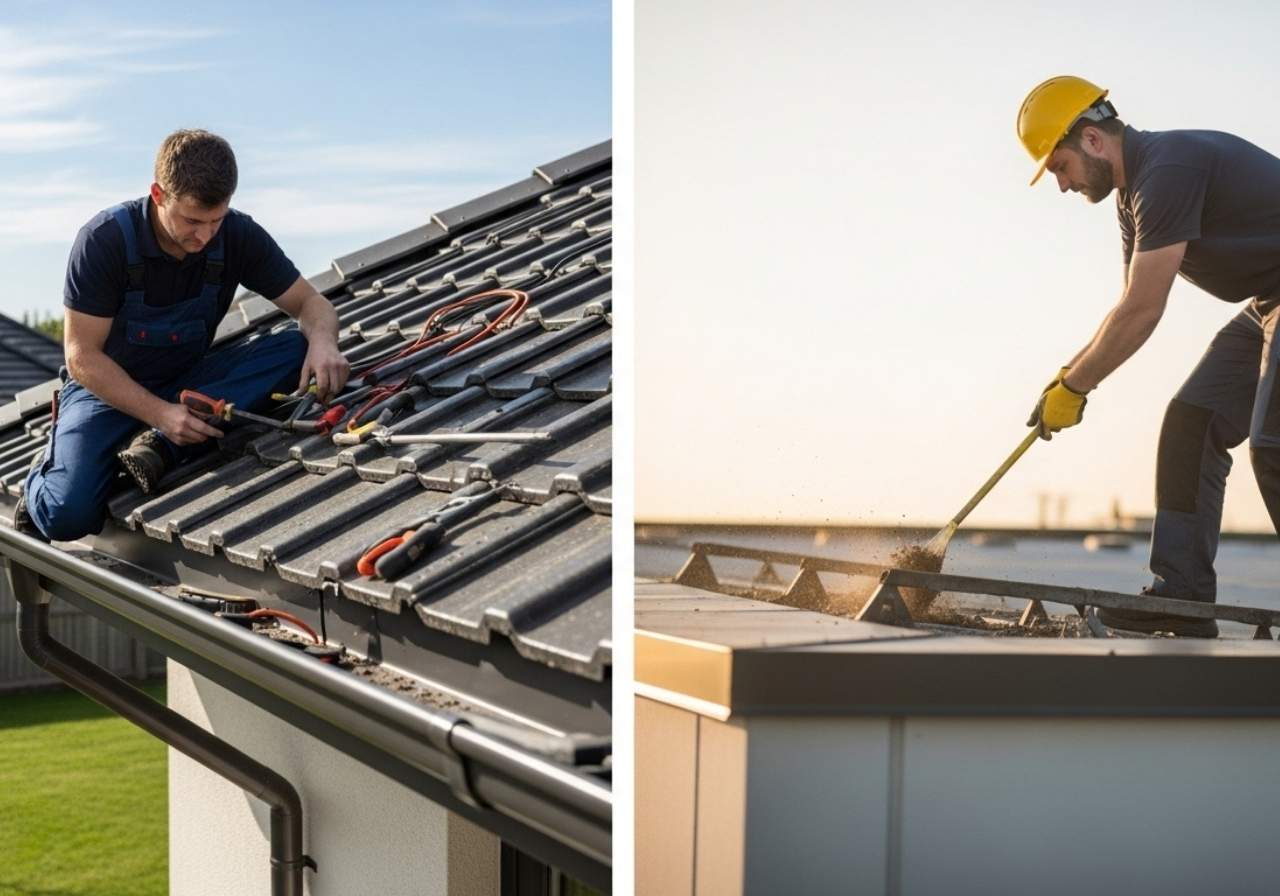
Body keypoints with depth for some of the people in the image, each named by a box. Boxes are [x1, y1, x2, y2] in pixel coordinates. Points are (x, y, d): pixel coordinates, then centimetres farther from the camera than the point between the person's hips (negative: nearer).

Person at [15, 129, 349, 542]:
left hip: (187, 383, 4)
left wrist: (323, 341, -28)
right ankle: (45, 475, 9)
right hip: (107, 389, -4)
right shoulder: (104, 240, -22)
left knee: (293, 347, -22)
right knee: (69, 515, -29)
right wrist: (161, 414, -31)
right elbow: (82, 357, -19)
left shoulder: (238, 236, -12)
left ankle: (161, 448, -26)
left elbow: (310, 302, -4)